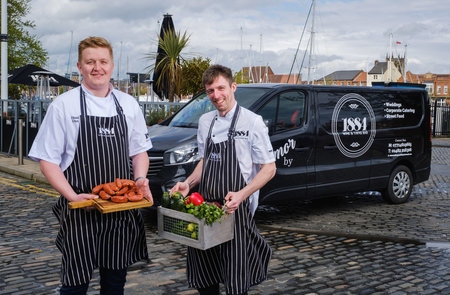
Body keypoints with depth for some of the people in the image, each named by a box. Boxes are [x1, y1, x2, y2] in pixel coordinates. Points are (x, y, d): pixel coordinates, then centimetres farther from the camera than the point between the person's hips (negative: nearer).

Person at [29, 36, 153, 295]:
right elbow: (48, 160, -4)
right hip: (81, 212, -3)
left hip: (122, 211, 4)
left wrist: (140, 180, -5)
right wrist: (73, 196, -18)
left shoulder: (128, 104, 8)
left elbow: (139, 151, 15)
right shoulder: (64, 105, -4)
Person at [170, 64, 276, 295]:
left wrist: (241, 195, -22)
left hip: (235, 209, -5)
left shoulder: (252, 121, -8)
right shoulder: (205, 121, 10)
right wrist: (188, 183, 3)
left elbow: (269, 168, -9)